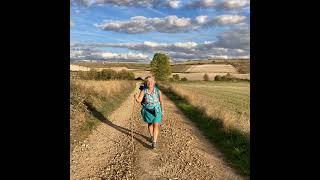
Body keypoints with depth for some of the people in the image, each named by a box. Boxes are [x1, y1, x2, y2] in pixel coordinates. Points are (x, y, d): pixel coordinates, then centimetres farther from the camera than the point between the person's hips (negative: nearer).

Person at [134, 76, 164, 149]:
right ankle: (152, 136, 45)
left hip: (156, 110, -1)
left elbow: (161, 101, 0)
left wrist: (162, 111, 5)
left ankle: (154, 142, -2)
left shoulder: (158, 91, -12)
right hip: (147, 110, 1)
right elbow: (139, 100, -21)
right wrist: (136, 98, -44)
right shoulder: (143, 91, -13)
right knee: (150, 124, 20)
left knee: (156, 126, -9)